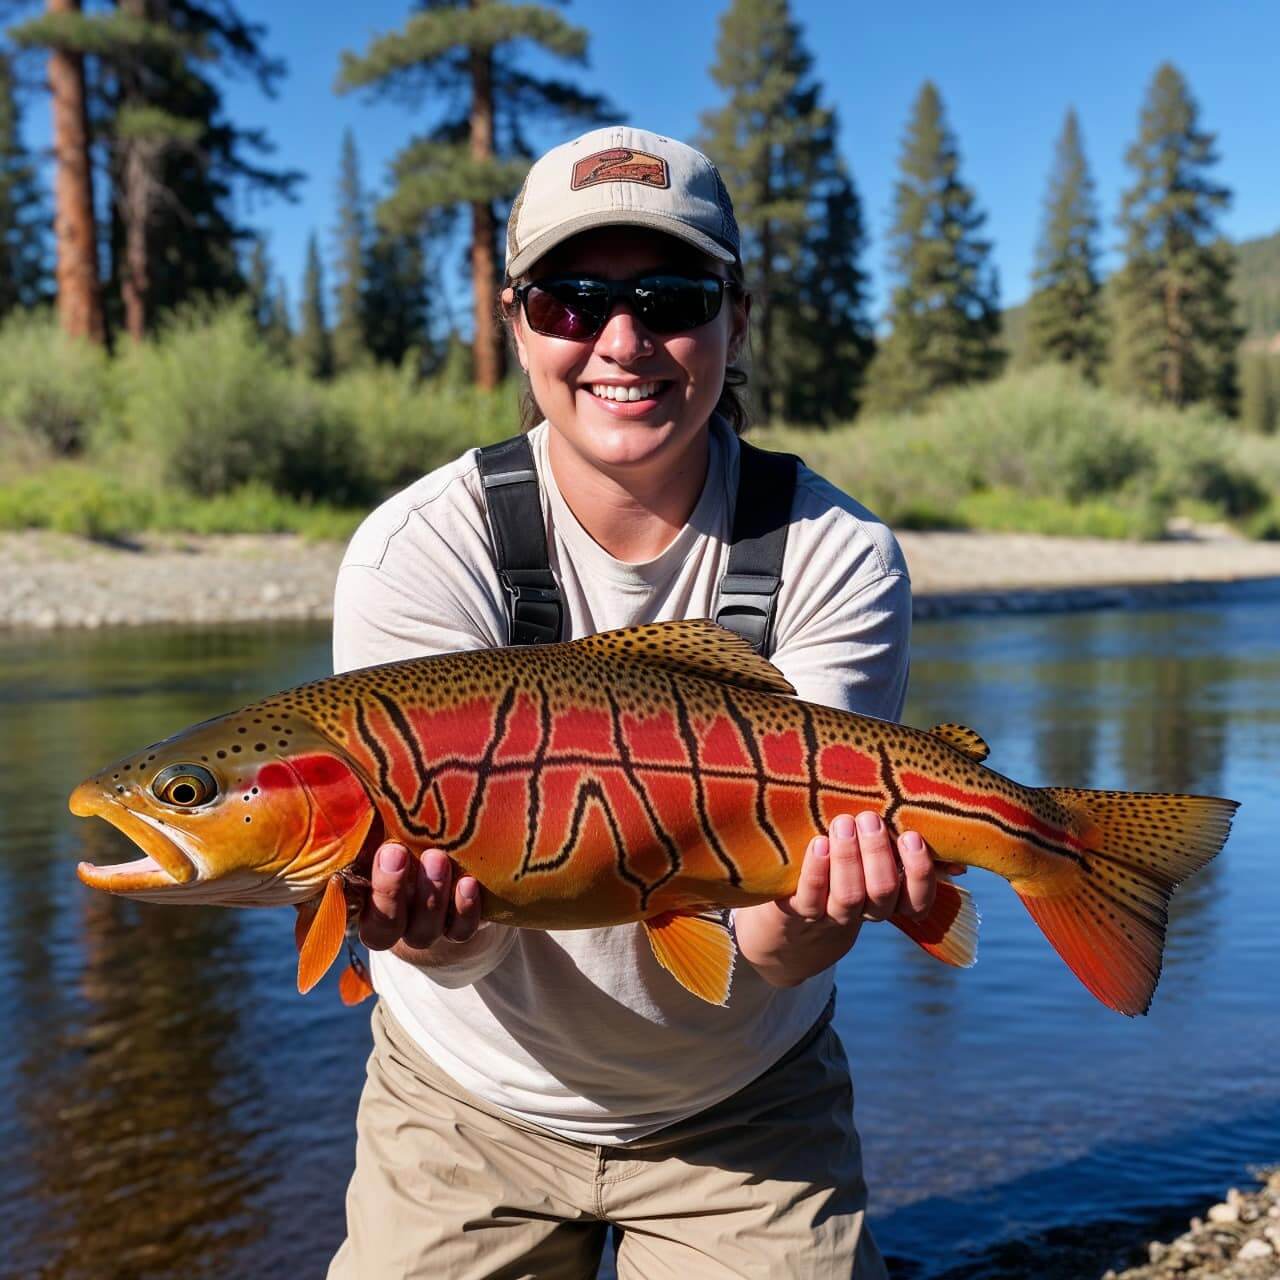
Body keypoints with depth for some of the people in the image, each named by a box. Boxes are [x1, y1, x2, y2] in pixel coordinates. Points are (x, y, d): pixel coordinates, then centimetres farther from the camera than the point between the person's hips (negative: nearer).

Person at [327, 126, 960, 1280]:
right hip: (475, 1108, 1)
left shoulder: (839, 557, -17)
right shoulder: (415, 556, -19)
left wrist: (810, 912, -43)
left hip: (745, 1113, 0)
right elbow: (463, 946, -22)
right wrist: (437, 922, -44)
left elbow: (768, 951, -21)